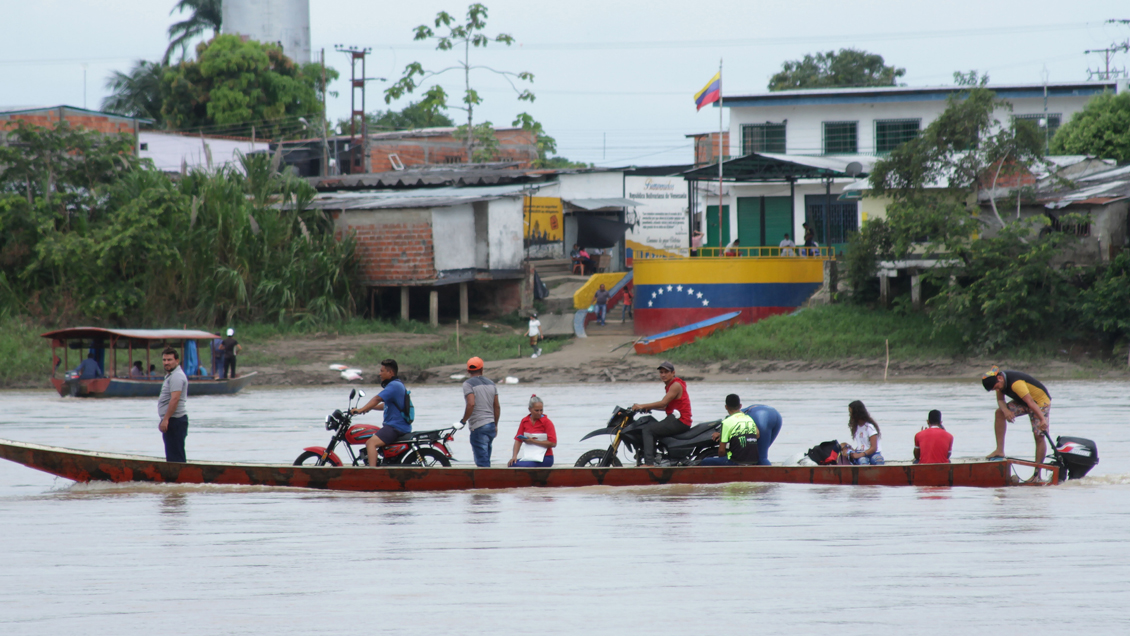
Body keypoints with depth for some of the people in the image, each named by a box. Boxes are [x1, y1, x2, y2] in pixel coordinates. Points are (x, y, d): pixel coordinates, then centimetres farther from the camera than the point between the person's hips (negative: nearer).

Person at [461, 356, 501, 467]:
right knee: (486, 459, 15)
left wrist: (464, 420, -10)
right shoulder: (491, 383, 12)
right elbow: (497, 407, 14)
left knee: (482, 462, -7)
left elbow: (471, 404, -21)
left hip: (478, 427, -7)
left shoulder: (468, 384, -8)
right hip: (491, 426, 7)